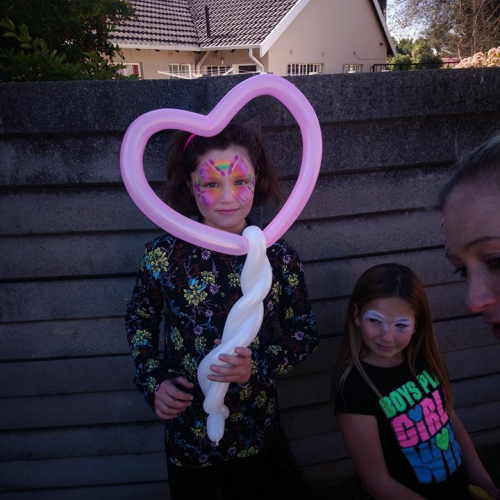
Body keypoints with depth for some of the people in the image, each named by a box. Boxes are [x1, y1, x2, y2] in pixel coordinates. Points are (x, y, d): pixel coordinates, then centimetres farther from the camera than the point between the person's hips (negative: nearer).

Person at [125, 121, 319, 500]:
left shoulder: (279, 256, -13)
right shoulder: (164, 254, -14)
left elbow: (306, 334, -4)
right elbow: (140, 319, 3)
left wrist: (258, 366, -20)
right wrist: (153, 379, -10)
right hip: (187, 432, 1)